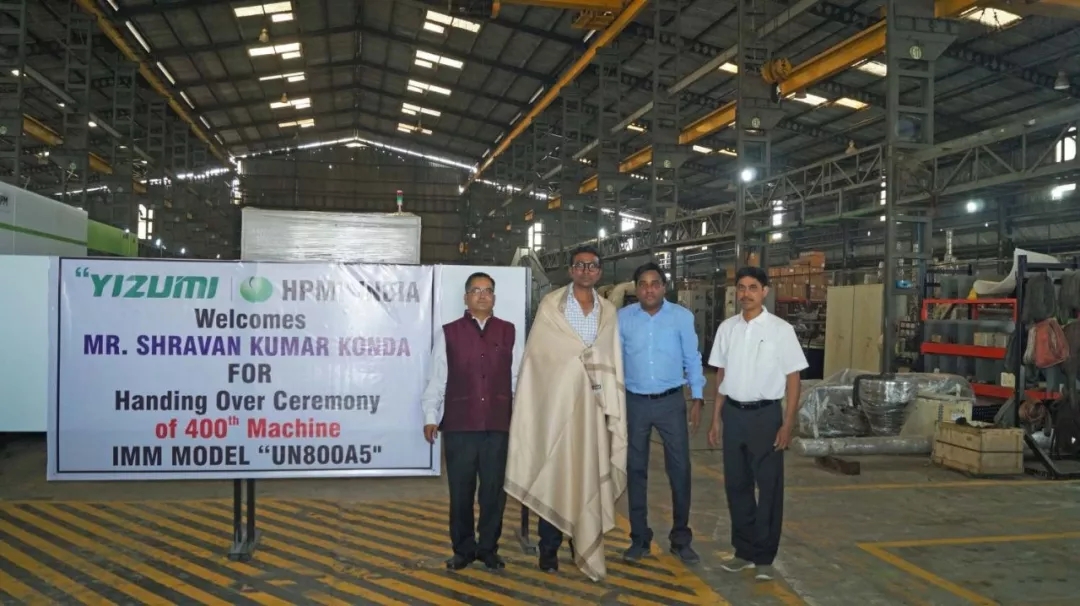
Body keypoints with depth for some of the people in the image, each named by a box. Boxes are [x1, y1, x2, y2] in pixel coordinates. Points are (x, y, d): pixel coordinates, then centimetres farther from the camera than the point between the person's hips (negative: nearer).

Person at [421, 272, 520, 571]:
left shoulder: (509, 332, 8)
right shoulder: (448, 332, 5)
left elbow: (517, 376, 8)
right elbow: (436, 377, 4)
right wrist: (430, 416, -1)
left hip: (498, 424, 1)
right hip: (459, 424, -1)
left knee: (494, 489, 6)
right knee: (460, 490, 6)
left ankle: (489, 548, 20)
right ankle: (463, 548, 20)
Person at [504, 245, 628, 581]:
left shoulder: (608, 311, 11)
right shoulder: (551, 304, 2)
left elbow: (612, 362, 10)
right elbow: (537, 355, -1)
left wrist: (613, 408, 6)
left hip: (593, 404, 3)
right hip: (557, 401, -3)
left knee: (589, 476, 6)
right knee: (554, 474, 2)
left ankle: (585, 545, 18)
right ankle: (549, 547, 13)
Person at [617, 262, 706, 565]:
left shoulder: (682, 316, -3)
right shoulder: (622, 318, -1)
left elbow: (692, 358, 2)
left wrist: (697, 398, -2)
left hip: (671, 402, -1)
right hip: (635, 403, 1)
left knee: (680, 469, 3)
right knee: (636, 470, 9)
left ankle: (681, 539, 19)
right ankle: (639, 538, 22)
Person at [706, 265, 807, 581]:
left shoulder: (781, 329, -7)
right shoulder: (727, 328, 4)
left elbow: (792, 379, -5)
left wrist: (787, 424, -10)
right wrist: (715, 418, 10)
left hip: (766, 414, -4)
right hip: (734, 413, 4)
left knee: (769, 486, 4)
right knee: (736, 484, 11)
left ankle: (764, 556, 17)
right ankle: (745, 550, 26)